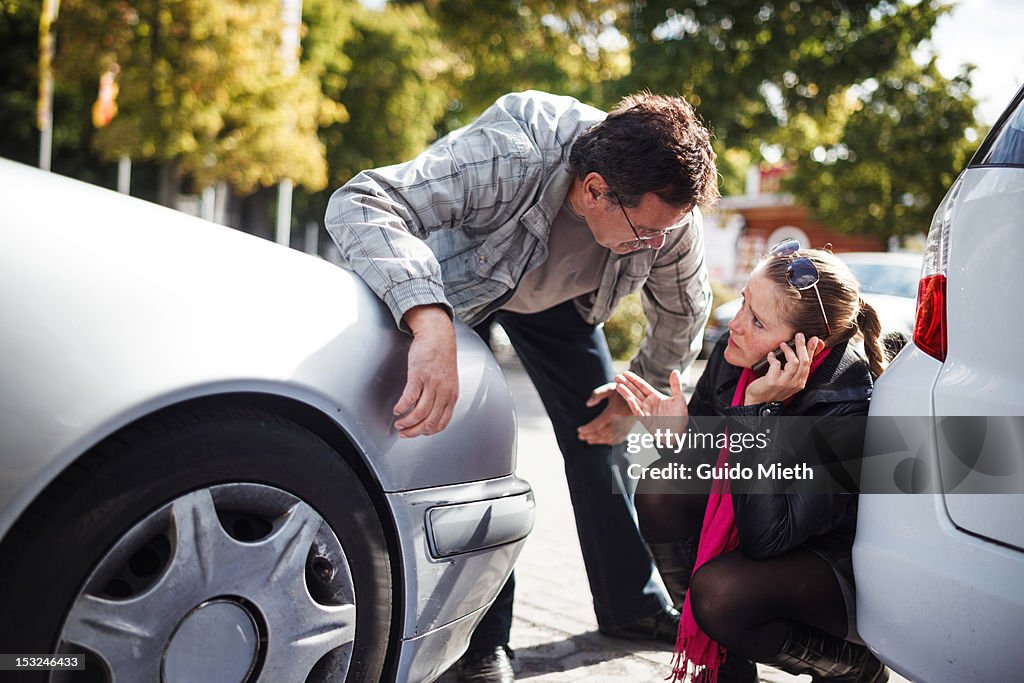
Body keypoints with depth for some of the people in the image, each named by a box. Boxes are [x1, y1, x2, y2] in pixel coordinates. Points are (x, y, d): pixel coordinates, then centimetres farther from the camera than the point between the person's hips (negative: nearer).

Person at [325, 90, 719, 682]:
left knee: (599, 434, 1)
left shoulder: (674, 216, -28)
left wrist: (637, 394, -7)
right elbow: (360, 204, -54)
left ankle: (631, 605, 18)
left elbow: (683, 315, -6)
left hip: (558, 296, 4)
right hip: (455, 284, -4)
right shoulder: (511, 156, -45)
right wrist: (431, 325, -66)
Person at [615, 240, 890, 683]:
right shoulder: (734, 354, -14)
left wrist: (760, 410, -39)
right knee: (659, 494, -15)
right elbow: (707, 468, 0)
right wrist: (679, 433, -23)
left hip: (844, 569, -6)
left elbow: (765, 537, -37)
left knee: (720, 593, -31)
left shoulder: (850, 409, -32)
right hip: (760, 521, 6)